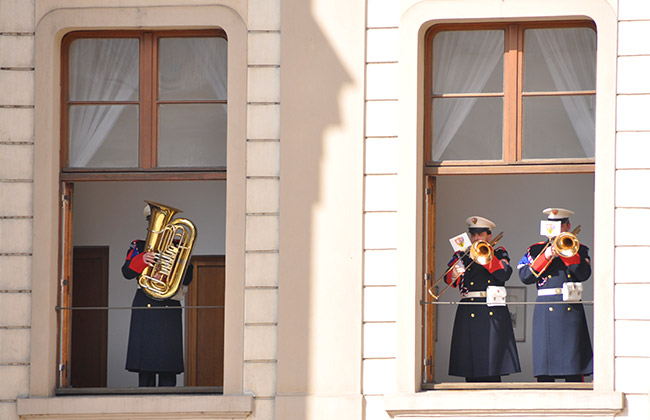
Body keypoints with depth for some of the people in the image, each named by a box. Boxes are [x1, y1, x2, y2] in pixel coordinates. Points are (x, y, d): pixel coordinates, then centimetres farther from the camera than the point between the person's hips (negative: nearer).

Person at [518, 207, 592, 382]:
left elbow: (584, 274, -4)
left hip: (571, 309, 0)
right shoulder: (536, 250, 14)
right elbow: (525, 276, 0)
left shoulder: (579, 250, 13)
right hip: (545, 309, 0)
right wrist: (545, 257, -8)